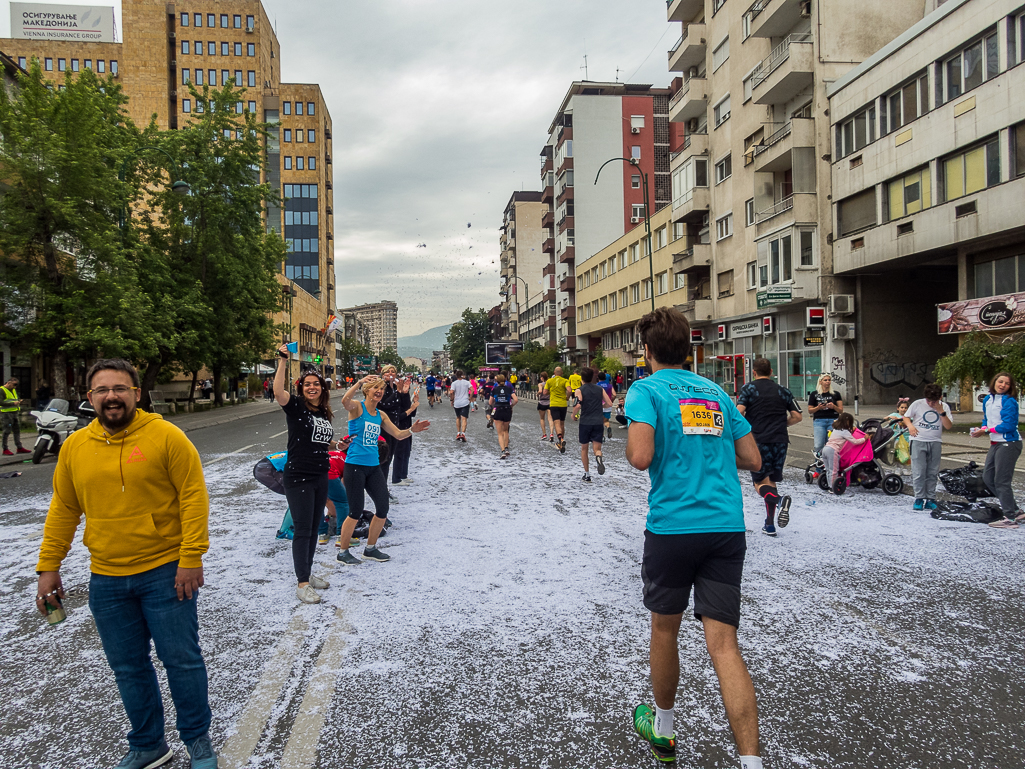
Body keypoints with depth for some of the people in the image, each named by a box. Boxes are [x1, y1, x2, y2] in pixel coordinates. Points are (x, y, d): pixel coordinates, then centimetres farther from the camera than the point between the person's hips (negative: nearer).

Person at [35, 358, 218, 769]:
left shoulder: (166, 436, -10)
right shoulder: (74, 446, 4)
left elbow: (193, 496, -13)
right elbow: (63, 510, 11)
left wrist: (191, 557, -17)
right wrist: (48, 566, 8)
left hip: (166, 572, -4)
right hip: (106, 580, 4)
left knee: (181, 658, 5)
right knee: (128, 667, 15)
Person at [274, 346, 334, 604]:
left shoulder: (324, 413, 12)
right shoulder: (296, 406, -7)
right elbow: (278, 391, -28)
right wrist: (283, 360, -31)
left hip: (320, 478, 7)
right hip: (298, 478, -7)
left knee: (314, 529, 15)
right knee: (302, 530, -3)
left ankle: (308, 573, 29)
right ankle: (302, 583, 4)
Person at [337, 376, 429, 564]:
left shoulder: (381, 415, 11)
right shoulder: (357, 407, -6)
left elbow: (398, 435, 13)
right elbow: (345, 401, -29)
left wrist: (412, 430, -5)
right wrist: (360, 382, -37)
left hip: (374, 466, 7)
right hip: (355, 466, -7)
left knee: (383, 509, 6)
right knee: (355, 513, -3)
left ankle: (370, 549, 25)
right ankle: (343, 552, 16)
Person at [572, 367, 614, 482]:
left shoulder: (579, 390, -3)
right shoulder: (600, 389, 8)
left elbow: (578, 405, -17)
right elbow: (610, 404, 6)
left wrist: (574, 415, 0)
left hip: (585, 422, -2)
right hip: (598, 423, 2)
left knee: (584, 448, 15)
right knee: (597, 448, 4)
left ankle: (587, 474, 18)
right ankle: (599, 458, -32)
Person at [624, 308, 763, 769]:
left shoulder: (645, 390, -4)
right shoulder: (716, 392, 13)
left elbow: (641, 456, -19)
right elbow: (752, 460, 14)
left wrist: (629, 445, 3)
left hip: (672, 527, -4)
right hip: (727, 528, 4)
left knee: (665, 628, 17)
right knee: (723, 644, 3)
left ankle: (661, 730, 36)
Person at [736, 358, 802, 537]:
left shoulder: (748, 388, 1)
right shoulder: (783, 391, 11)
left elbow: (739, 413, -12)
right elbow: (797, 416, 6)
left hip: (758, 441, -4)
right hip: (780, 441, 4)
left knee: (760, 483, 1)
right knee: (771, 481, 14)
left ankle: (778, 501, -31)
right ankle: (770, 524, 14)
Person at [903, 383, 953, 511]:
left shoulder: (944, 407, 4)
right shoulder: (918, 404, 0)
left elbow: (949, 426, -2)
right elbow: (906, 417, 10)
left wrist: (941, 412, -12)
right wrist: (910, 425, -10)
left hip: (935, 443, 2)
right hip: (918, 441, -2)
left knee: (932, 473, 5)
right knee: (919, 472, -7)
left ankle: (930, 498, 11)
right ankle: (919, 498, -1)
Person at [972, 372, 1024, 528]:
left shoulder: (1009, 401, -14)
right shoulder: (987, 400, 10)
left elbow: (1008, 425, -19)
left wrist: (987, 430, -14)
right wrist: (982, 428, -2)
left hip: (1009, 443, -9)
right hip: (996, 444, 9)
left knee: (1001, 481, -6)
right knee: (988, 477, 11)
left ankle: (1010, 518, 3)